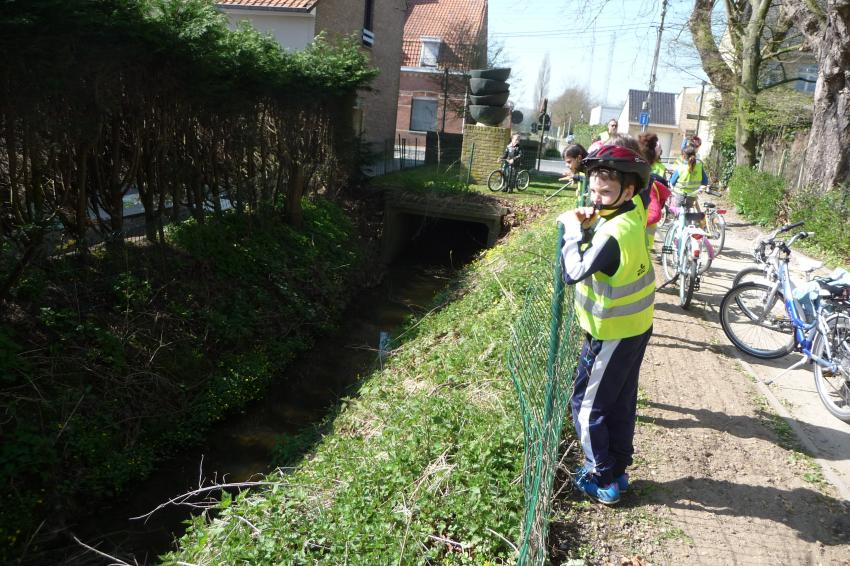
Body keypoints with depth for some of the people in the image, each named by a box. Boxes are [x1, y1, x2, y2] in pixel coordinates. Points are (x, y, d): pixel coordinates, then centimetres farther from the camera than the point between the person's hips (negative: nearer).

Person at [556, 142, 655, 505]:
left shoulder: (614, 233, -30)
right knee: (621, 403, 20)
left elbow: (573, 272, -28)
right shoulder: (632, 212, -2)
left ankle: (603, 480, 18)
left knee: (587, 406, 6)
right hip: (636, 326, 9)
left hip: (611, 334, -9)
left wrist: (573, 229, -17)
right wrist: (589, 225, -2)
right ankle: (618, 470, 36)